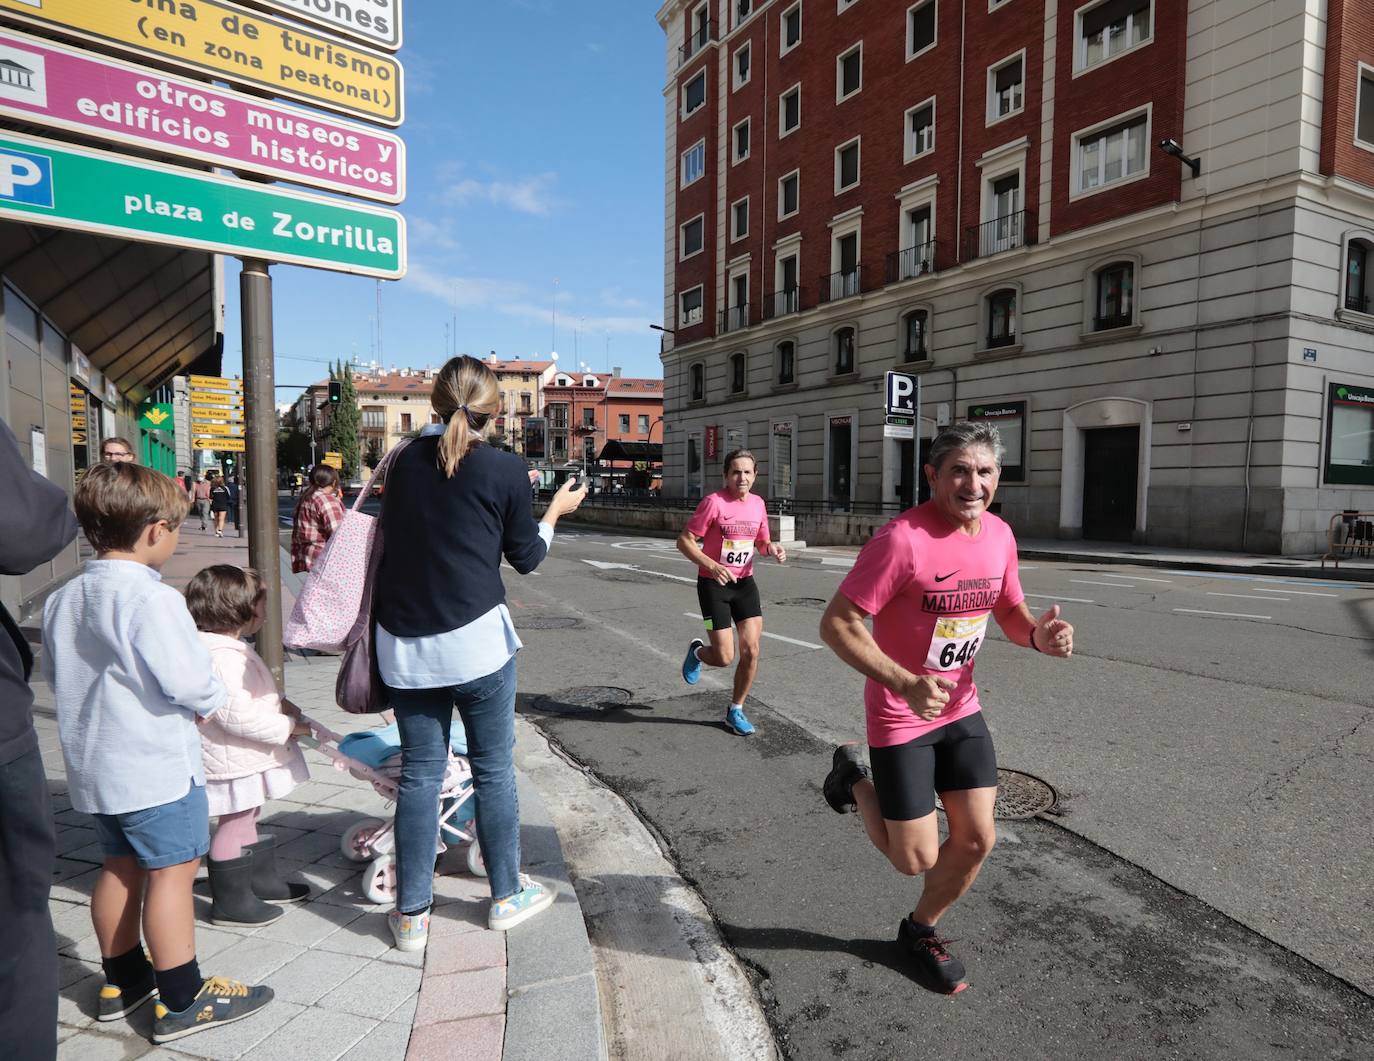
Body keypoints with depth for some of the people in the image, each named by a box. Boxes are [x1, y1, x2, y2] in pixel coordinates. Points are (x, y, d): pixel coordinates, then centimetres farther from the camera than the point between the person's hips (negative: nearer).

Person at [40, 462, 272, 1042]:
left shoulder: (62, 600, 5)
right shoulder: (151, 598, -23)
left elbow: (56, 675, 14)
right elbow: (186, 681, -25)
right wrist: (213, 700, -6)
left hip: (94, 763, 9)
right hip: (156, 765, -9)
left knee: (120, 865, 21)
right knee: (173, 871, 2)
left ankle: (121, 980, 35)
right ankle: (182, 1001, 11)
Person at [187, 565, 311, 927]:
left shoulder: (227, 648, 8)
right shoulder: (223, 656, -26)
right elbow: (236, 715, -30)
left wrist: (276, 704, 9)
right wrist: (288, 726, -23)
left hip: (244, 759, 11)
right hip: (233, 762, -11)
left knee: (246, 820, 22)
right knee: (234, 826, 2)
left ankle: (262, 879, 38)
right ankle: (230, 900, 16)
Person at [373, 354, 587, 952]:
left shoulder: (406, 461, 4)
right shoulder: (505, 470, -6)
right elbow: (526, 557, 3)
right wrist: (556, 511, 19)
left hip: (404, 644, 4)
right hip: (476, 640, -3)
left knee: (419, 774, 13)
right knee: (493, 769, 12)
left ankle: (411, 914, 22)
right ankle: (506, 896, 27)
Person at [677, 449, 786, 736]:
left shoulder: (758, 503, 4)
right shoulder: (714, 502, -15)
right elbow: (684, 541, -15)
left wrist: (772, 548, -6)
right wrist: (711, 566, -28)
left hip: (744, 583, 5)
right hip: (714, 584, -5)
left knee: (751, 651, -1)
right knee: (724, 657, -5)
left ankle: (735, 711, 18)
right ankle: (697, 651, 33)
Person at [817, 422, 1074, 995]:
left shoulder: (999, 534, -2)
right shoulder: (902, 538, -26)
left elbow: (1010, 612, 12)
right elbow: (836, 623, -24)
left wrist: (1038, 635, -12)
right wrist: (907, 684, -34)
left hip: (962, 709, 6)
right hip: (900, 715, -6)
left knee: (976, 840, 9)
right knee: (917, 859, 2)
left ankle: (920, 931, 36)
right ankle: (854, 775, 30)